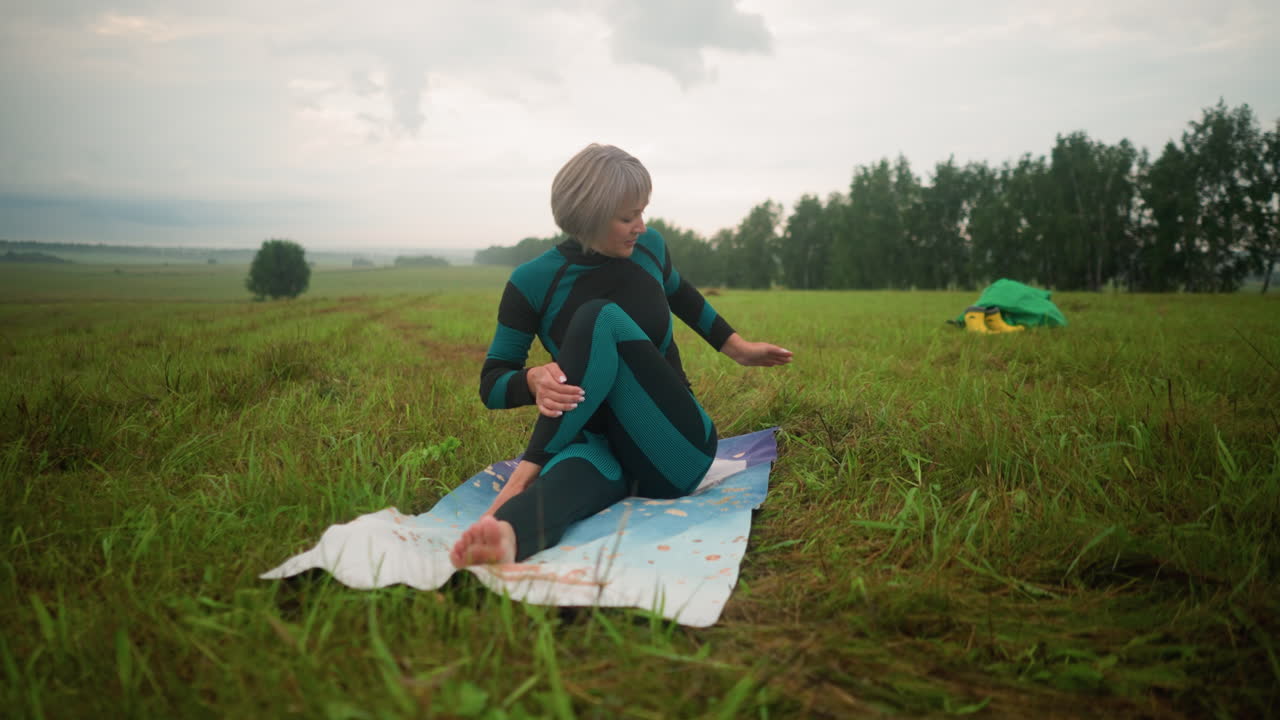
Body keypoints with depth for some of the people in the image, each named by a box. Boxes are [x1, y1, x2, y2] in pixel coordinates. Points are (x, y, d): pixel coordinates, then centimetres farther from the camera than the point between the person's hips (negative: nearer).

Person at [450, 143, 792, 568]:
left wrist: (739, 348, 25)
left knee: (601, 319, -26)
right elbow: (492, 383, -4)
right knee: (572, 477, -42)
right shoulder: (533, 283, -9)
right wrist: (535, 380, -27)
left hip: (678, 453, 2)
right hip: (600, 446, -2)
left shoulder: (648, 247, 0)